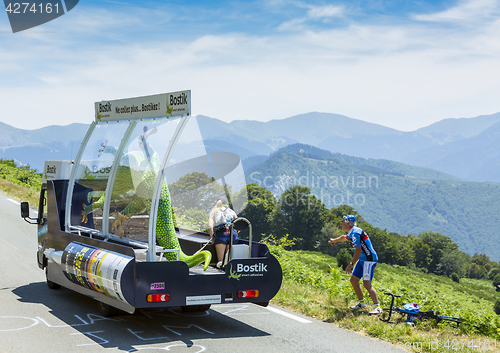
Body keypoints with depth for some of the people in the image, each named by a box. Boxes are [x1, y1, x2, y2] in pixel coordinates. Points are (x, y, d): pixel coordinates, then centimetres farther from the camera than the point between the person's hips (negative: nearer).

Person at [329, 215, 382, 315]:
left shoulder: (356, 233, -20)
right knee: (353, 280, 12)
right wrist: (334, 240, 54)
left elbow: (358, 251, -25)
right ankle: (361, 303, 23)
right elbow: (344, 237, 36)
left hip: (369, 259, -10)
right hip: (362, 259, 10)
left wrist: (351, 264, -22)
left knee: (366, 283, -18)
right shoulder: (352, 232, 12)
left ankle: (377, 307, -19)